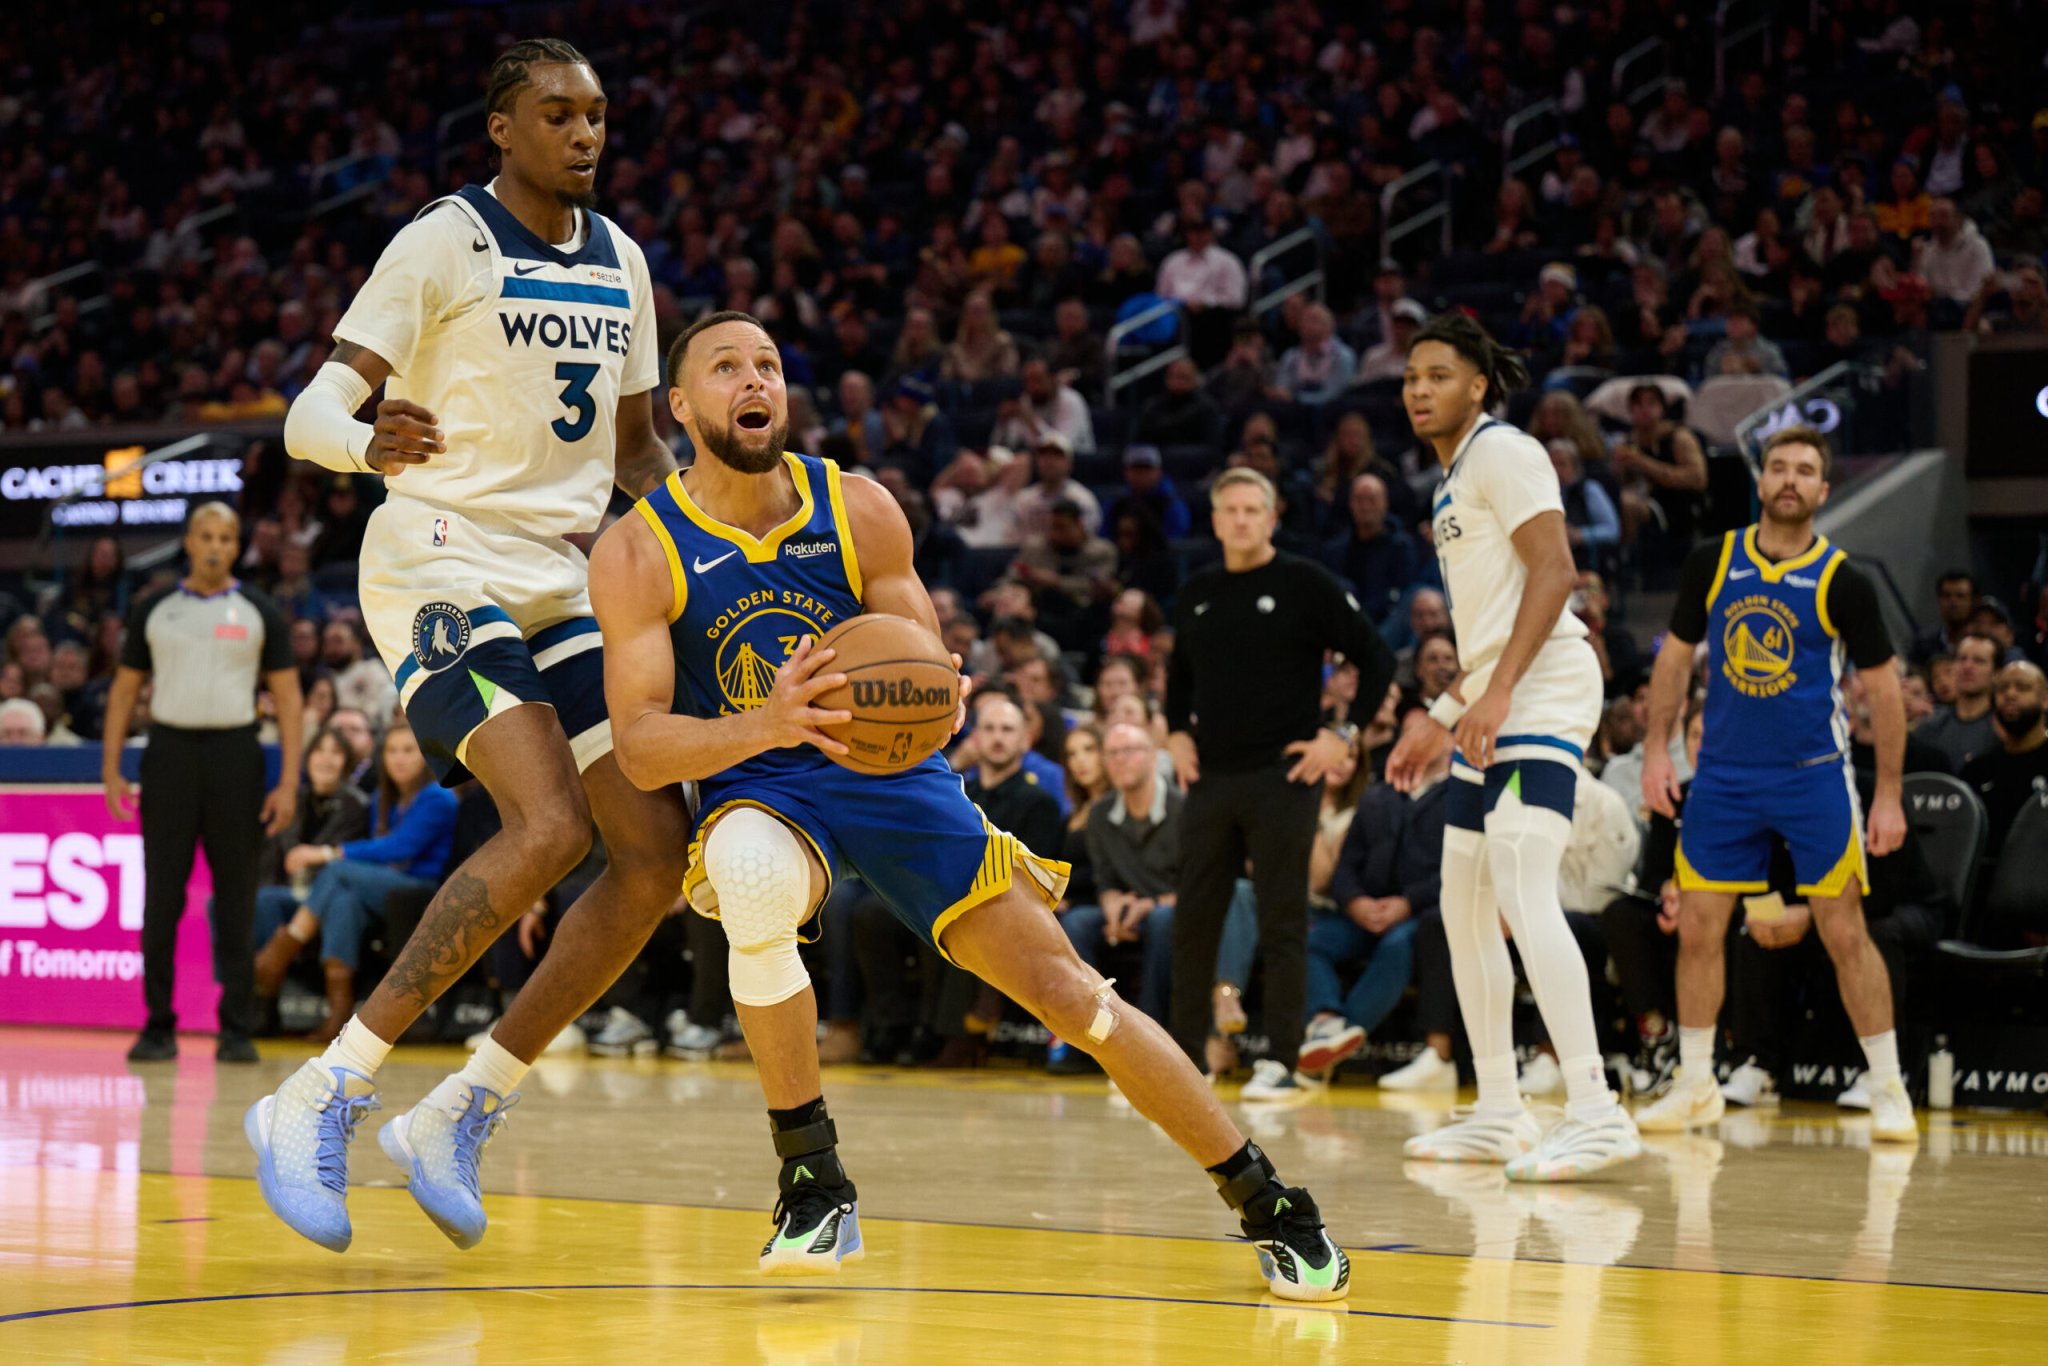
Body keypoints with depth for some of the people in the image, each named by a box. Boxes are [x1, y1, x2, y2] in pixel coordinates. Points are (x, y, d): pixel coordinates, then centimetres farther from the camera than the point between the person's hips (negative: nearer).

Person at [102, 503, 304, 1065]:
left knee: (236, 901, 1)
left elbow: (288, 697, 3)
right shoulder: (153, 610, 8)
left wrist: (289, 782, -6)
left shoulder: (259, 613, 5)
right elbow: (125, 689, 11)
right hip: (169, 754, 1)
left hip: (235, 755, -1)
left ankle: (237, 1030, 6)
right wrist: (111, 769, 0)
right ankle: (158, 1027, 7)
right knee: (161, 897, 1)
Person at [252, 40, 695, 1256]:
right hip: (442, 570, -7)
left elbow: (637, 447, 24)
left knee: (659, 856, -3)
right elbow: (310, 414, -13)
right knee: (551, 828, -25)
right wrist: (369, 442, -35)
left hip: (562, 589, 7)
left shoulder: (619, 263, 12)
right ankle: (320, 1101, -17)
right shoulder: (445, 245, -8)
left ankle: (459, 1116, 5)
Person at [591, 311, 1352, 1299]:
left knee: (1067, 992, -5)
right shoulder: (637, 554, -11)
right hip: (755, 787, -2)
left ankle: (1264, 1201, 9)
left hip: (890, 773, 2)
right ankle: (811, 1182, -21)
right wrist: (767, 723, -36)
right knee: (755, 880, -39)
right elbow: (640, 746, -18)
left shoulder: (860, 512, -5)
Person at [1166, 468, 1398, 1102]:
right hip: (1210, 778, 5)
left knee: (1282, 924, -3)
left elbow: (1377, 660, -3)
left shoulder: (1305, 584, -4)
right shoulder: (1196, 593, 12)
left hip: (1282, 778, -5)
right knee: (1193, 920, 7)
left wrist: (1344, 735, -9)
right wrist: (1176, 733, 12)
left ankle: (1283, 1063, 1)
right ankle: (1184, 1055, 16)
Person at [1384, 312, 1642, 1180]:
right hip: (1495, 711, 11)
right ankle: (1499, 1115, 18)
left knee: (1525, 895, -22)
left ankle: (1595, 1113, -26)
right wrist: (1442, 721, 26)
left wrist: (1499, 691, -25)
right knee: (1464, 908, 12)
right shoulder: (1454, 481, 23)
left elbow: (1553, 571, -18)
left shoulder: (1502, 451, -6)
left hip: (1541, 696, -11)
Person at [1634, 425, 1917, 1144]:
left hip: (1815, 775, -3)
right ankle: (1695, 1086, 14)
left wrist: (1888, 795, -4)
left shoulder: (1842, 582, -5)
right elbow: (1675, 656, 11)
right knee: (1698, 928, 2)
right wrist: (1656, 748, 2)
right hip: (1723, 774, 3)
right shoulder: (1711, 564, 2)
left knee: (1845, 934, -4)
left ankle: (1888, 1090, 5)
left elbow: (1882, 689, 0)